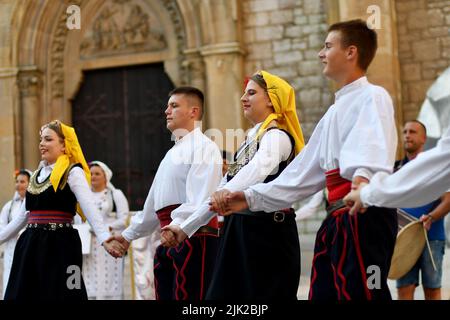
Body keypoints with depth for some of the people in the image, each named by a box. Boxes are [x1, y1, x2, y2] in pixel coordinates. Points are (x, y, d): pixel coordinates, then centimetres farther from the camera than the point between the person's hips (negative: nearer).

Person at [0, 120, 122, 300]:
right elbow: (22, 217, 22)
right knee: (24, 294, 4)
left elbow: (90, 209, -17)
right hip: (32, 247, 7)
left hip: (60, 245, -7)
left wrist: (105, 239, -31)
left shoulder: (73, 172, -4)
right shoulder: (37, 175, 17)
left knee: (58, 294, -6)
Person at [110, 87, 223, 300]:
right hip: (168, 241, 9)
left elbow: (200, 197, -20)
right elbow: (153, 203, 31)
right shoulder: (172, 153, 25)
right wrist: (129, 234, 32)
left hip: (193, 237, -9)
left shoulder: (203, 147, -5)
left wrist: (179, 225, -33)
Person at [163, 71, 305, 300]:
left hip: (268, 231, -9)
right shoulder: (251, 138, 19)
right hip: (239, 230, 9)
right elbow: (223, 187, 20)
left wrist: (229, 191, -49)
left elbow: (260, 167, -31)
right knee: (224, 294, 5)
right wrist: (186, 227, 17)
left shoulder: (276, 136, -8)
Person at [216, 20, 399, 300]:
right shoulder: (336, 110, 23)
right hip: (338, 217, 9)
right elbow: (305, 170, 24)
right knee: (323, 294, 9)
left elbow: (374, 145, -28)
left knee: (360, 293, -11)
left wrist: (365, 178, -48)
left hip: (366, 213, -9)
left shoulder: (372, 96, -5)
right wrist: (252, 198, 21)